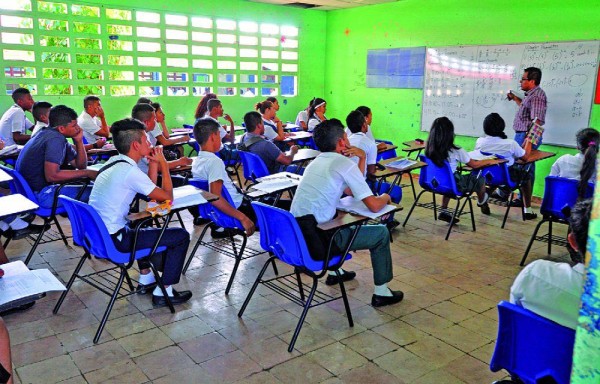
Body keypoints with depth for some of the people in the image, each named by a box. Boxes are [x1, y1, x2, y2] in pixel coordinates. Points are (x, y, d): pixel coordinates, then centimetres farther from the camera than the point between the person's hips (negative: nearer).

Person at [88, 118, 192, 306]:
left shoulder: (113, 162, 7)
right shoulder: (130, 172, -21)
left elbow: (151, 192, 14)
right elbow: (167, 196, -11)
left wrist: (153, 163, 7)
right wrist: (163, 164, -3)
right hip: (113, 241, -9)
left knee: (144, 227, 37)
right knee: (181, 236, -2)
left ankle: (146, 279, 38)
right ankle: (163, 292, 7)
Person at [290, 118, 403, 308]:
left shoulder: (317, 161, 15)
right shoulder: (344, 164, -9)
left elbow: (349, 190, 24)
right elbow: (374, 206, -10)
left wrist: (362, 158, 15)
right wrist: (385, 197, 13)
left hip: (294, 235, 8)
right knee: (381, 233, 8)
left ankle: (334, 272, 44)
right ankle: (381, 293, 17)